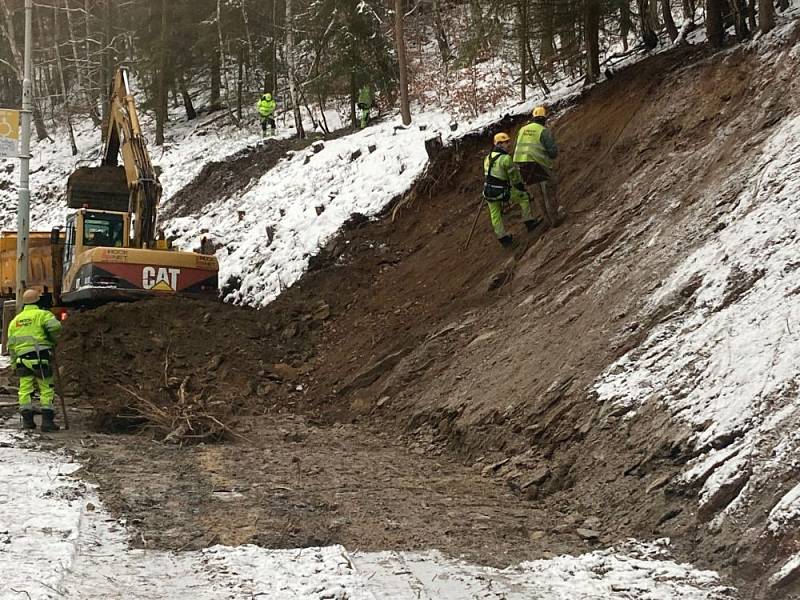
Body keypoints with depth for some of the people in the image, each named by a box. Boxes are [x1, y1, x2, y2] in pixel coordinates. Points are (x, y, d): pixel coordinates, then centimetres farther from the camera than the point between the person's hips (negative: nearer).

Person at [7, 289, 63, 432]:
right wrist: (53, 339, 2)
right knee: (46, 389, 2)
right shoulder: (42, 314, 0)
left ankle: (27, 420, 5)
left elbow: (11, 345, 15)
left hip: (22, 358, 4)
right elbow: (55, 326, -19)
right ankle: (47, 420, -3)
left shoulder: (15, 320, 17)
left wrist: (14, 364, 20)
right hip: (40, 357, -4)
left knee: (25, 389, 8)